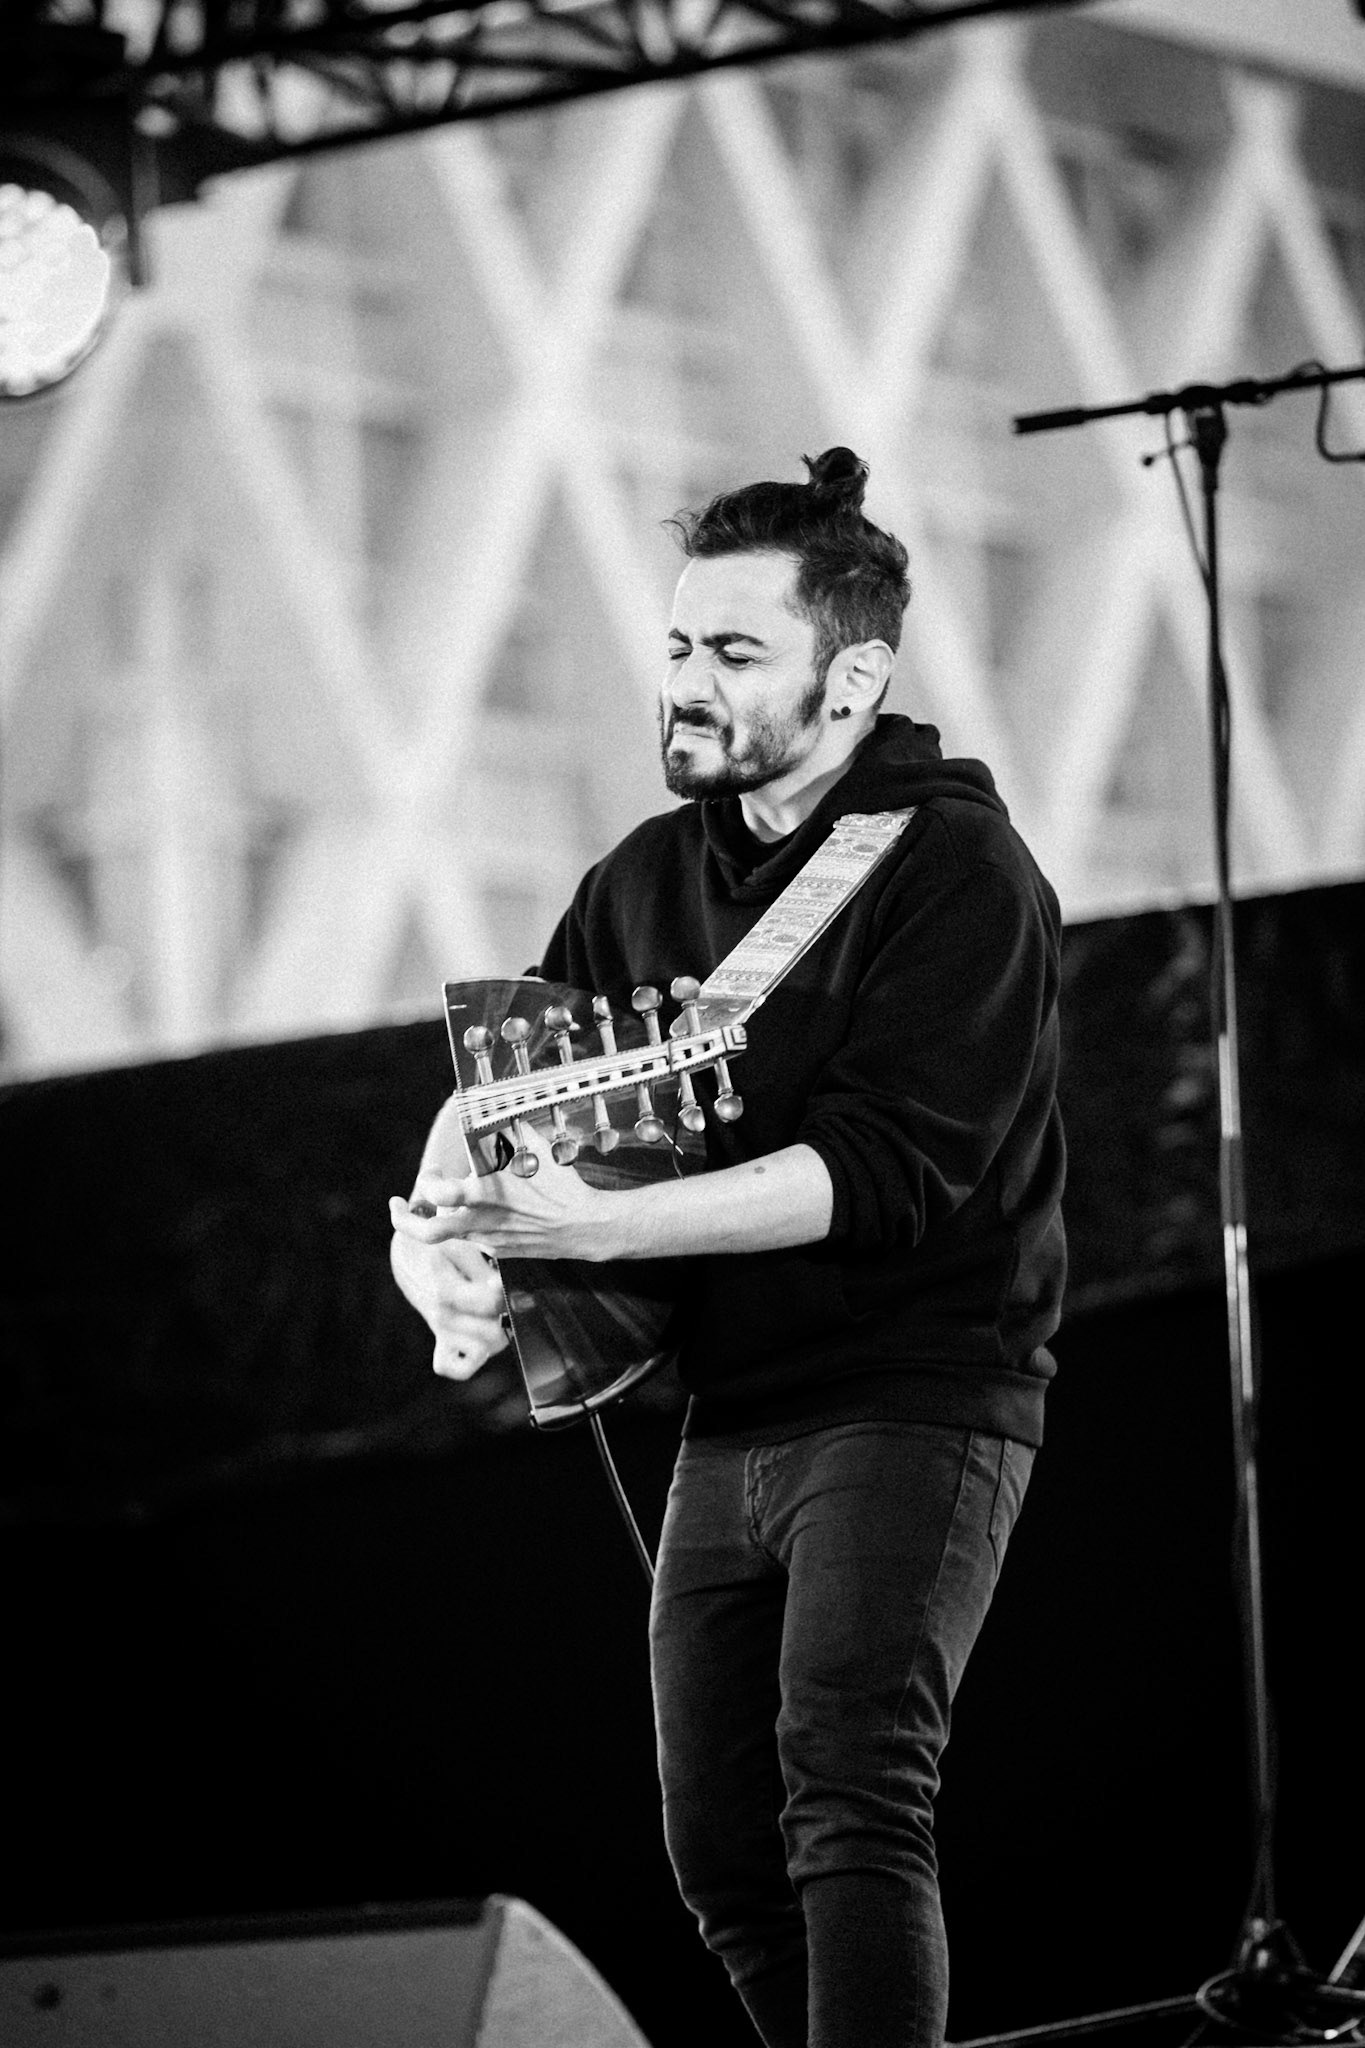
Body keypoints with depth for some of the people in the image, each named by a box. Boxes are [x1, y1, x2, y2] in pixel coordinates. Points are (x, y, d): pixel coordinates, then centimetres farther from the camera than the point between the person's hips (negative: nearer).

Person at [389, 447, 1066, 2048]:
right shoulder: (647, 881, 12)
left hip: (914, 1393, -8)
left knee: (851, 1799, -23)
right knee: (723, 1856, 9)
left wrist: (596, 1226, -29)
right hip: (729, 1419, 8)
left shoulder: (960, 876, -10)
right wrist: (439, 1252, -12)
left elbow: (885, 1167, -21)